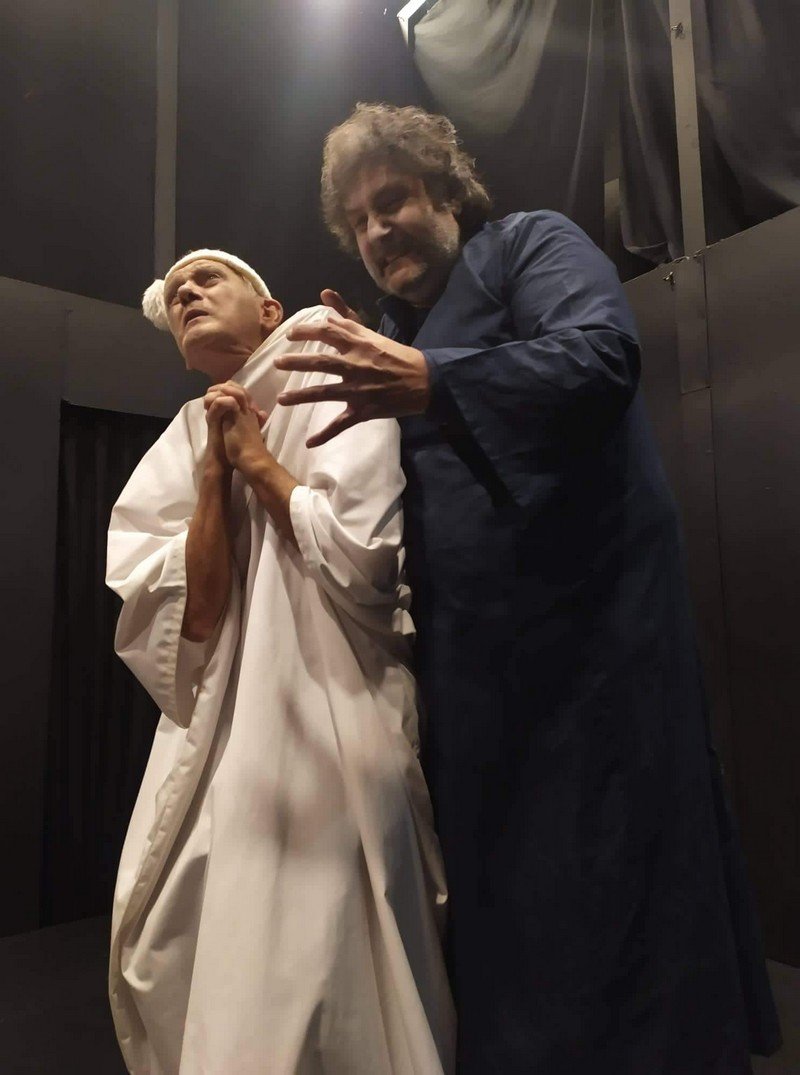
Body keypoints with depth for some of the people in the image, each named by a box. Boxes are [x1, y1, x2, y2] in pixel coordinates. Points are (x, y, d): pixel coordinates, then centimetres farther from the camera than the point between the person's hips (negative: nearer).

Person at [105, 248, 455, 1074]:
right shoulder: (178, 450, 11)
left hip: (329, 729, -5)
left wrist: (255, 457, -6)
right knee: (169, 963, 12)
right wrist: (217, 468, -7)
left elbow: (360, 556, -17)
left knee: (318, 981, -4)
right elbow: (193, 617, -2)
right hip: (218, 738, 6)